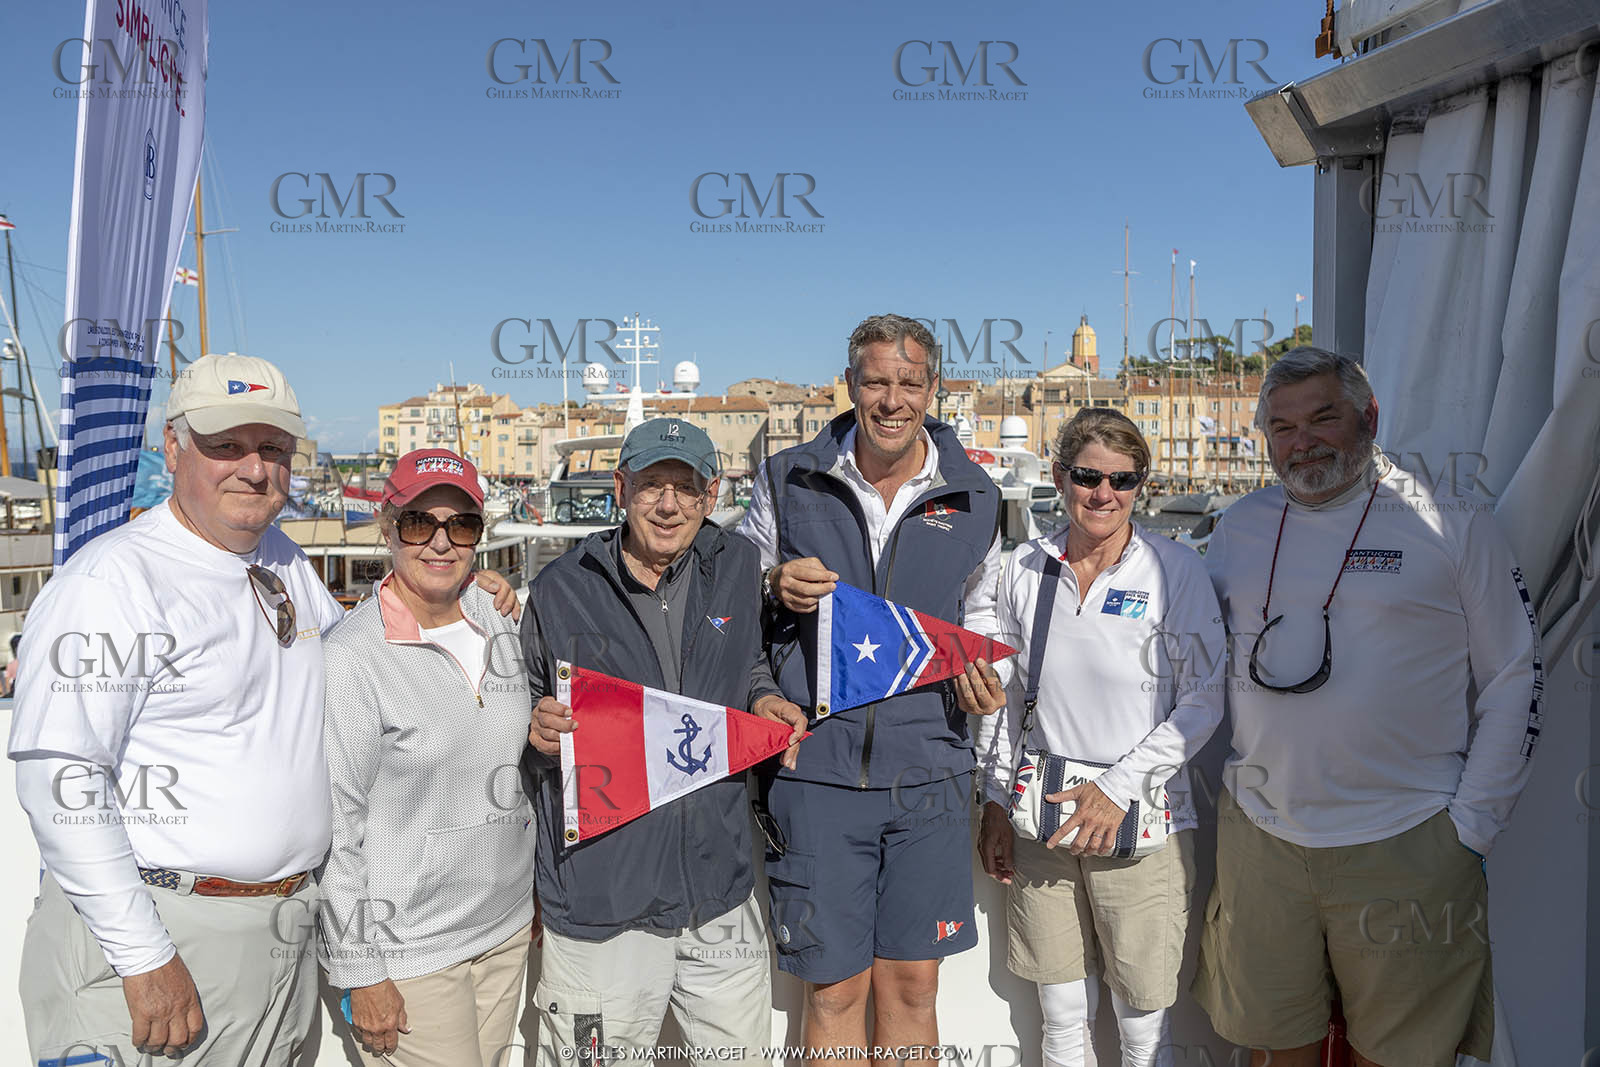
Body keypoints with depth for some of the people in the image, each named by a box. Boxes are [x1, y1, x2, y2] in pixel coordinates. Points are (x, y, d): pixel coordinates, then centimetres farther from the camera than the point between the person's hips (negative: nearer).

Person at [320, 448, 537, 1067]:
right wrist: (360, 970, -11)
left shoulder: (497, 627, 3)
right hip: (409, 951, -6)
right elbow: (336, 825, -14)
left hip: (507, 926, 6)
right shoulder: (350, 658, -16)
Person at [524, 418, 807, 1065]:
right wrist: (539, 735, -17)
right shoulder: (559, 592, -5)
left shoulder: (736, 568, 3)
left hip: (720, 889, 3)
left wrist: (765, 701, -1)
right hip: (601, 900, -3)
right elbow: (520, 718, 5)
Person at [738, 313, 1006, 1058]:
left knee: (911, 984, 12)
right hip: (817, 766, -1)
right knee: (834, 988, 8)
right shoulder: (788, 480, 1)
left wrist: (980, 679, -3)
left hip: (927, 770, 2)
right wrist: (778, 587, -10)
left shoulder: (974, 498, 4)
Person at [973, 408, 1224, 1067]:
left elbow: (1204, 701, -7)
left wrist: (1120, 787, -13)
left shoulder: (1176, 570, -6)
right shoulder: (1025, 570, 4)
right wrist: (996, 802, 8)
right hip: (1042, 819, 3)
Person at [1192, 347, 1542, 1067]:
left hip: (1404, 846, -2)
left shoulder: (1452, 521, -3)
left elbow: (1514, 680, -1)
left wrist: (1470, 827, -5)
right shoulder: (1239, 528, 6)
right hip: (1258, 839, 3)